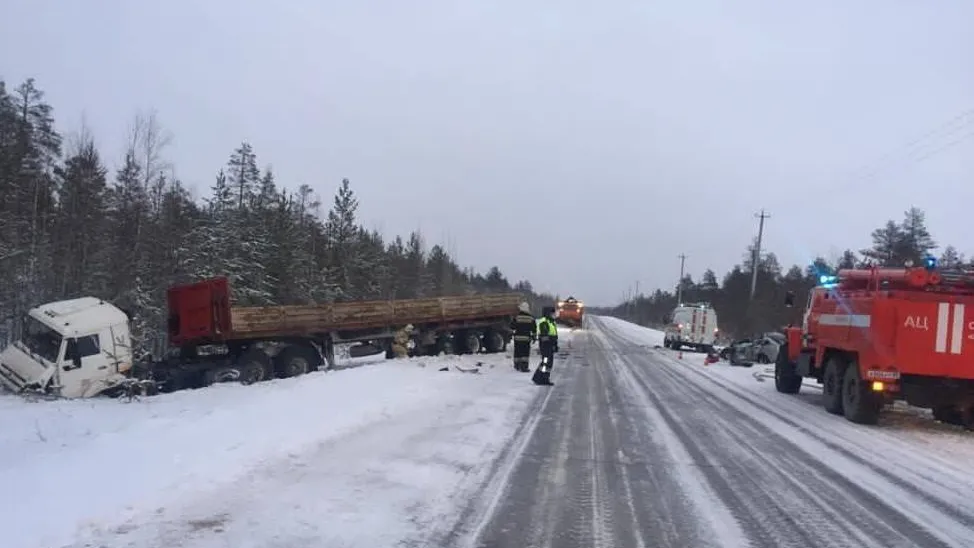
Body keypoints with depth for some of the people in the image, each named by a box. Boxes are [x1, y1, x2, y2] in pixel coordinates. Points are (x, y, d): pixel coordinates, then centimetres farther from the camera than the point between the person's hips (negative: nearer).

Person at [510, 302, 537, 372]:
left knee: (517, 352, 10)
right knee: (525, 352, 3)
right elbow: (534, 329, 6)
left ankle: (517, 366, 20)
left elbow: (512, 327, -1)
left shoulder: (517, 317, -6)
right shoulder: (531, 318, 0)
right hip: (527, 338, 0)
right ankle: (524, 367, -3)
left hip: (518, 337, 0)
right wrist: (534, 337, 17)